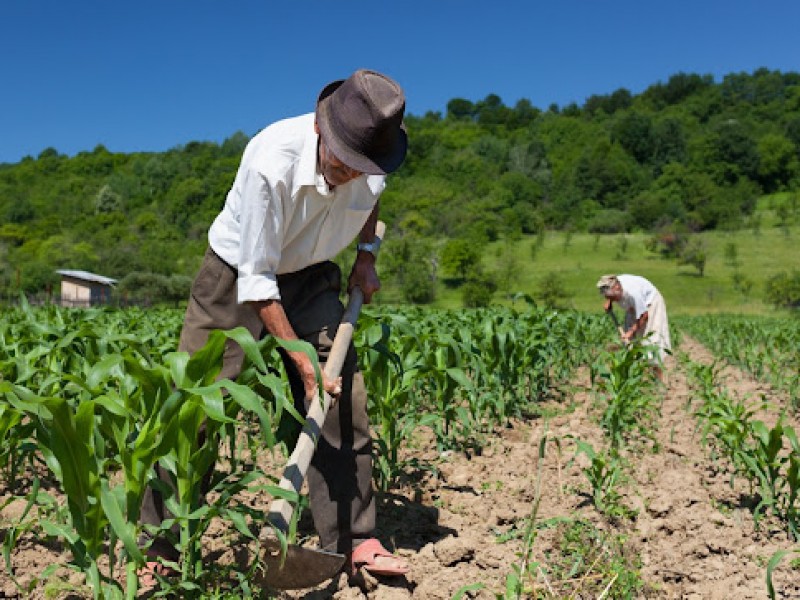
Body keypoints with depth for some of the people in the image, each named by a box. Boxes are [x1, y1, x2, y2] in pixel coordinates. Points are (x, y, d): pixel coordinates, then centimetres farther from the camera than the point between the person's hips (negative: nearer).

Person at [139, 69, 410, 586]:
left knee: (344, 399, -6)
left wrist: (366, 256, 1)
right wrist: (301, 360, -26)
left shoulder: (372, 159, -17)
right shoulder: (271, 163, -34)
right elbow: (256, 280, -27)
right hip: (238, 275, -4)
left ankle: (353, 541, 7)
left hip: (309, 278, 4)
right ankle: (159, 549, 11)